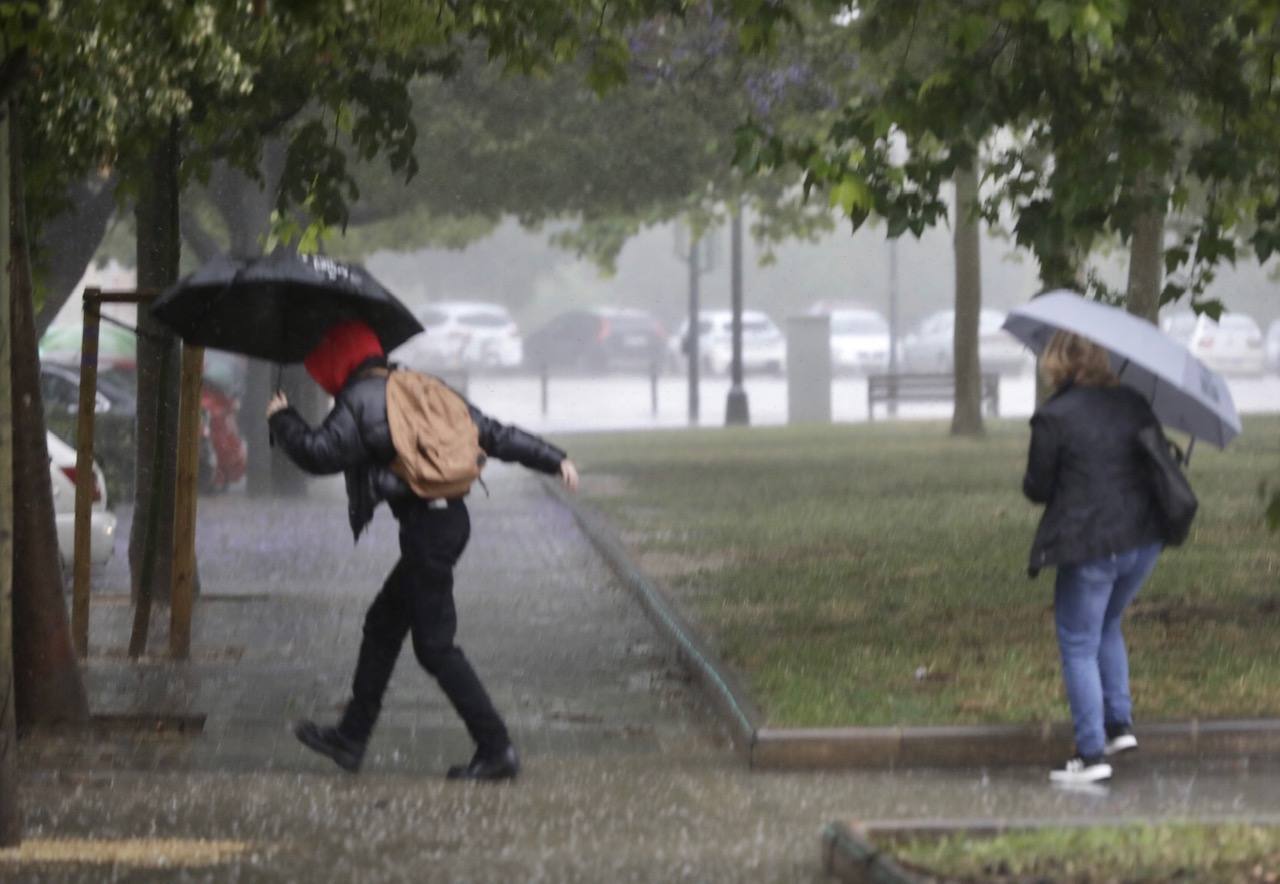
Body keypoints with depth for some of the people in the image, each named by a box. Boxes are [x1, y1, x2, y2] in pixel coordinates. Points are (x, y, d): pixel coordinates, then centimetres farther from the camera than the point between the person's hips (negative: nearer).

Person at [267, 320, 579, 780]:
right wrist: (554, 458, 20)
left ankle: (496, 750, -5)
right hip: (451, 518, 9)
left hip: (424, 529, -9)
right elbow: (493, 432, 17)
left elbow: (318, 453, -13)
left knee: (435, 646, -3)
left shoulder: (359, 401, -7)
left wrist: (282, 419, 5)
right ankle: (351, 737, 25)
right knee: (382, 625, 18)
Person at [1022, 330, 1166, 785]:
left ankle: (1091, 755, 3)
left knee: (1078, 647, 5)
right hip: (1143, 539, 6)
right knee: (1107, 626, 28)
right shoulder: (1133, 403, 5)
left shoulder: (1053, 418, -12)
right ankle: (1121, 725, 23)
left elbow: (1037, 488, -6)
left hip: (1088, 547, -6)